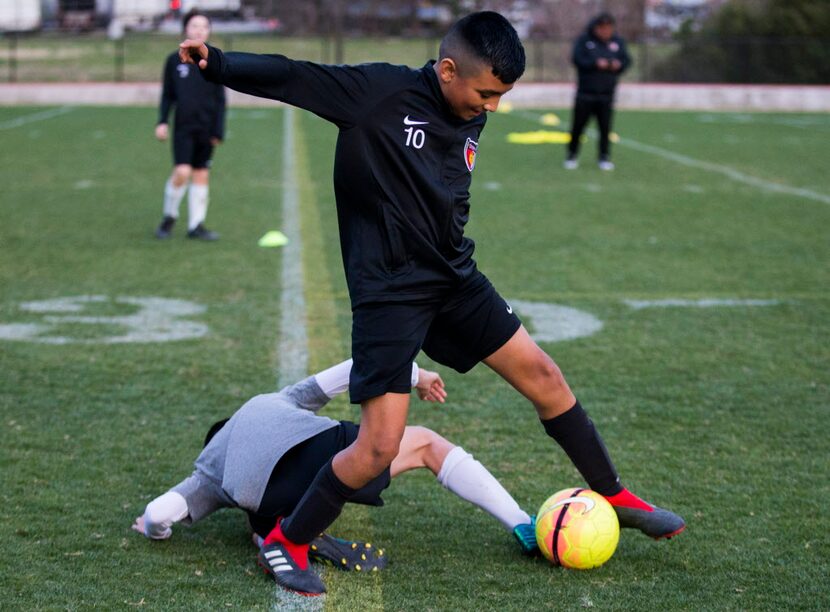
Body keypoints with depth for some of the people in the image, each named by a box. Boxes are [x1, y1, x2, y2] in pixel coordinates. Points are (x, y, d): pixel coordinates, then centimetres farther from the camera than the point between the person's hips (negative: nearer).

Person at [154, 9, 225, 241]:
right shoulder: (174, 60, 2)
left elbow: (220, 98, 6)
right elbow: (167, 95, 8)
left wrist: (218, 130, 0)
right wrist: (162, 121, -3)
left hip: (206, 128, 2)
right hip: (183, 126, -2)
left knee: (201, 174, 5)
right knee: (182, 172, -15)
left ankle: (196, 225, 14)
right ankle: (169, 217, 6)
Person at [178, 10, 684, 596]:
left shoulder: (471, 119, 6)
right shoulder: (381, 90, -14)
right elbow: (291, 76, -17)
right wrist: (217, 63, -30)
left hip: (455, 280, 7)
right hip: (389, 293, -7)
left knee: (543, 375, 10)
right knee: (379, 447, -12)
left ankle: (616, 498, 28)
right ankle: (287, 542, 8)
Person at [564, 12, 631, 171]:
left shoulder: (618, 42, 9)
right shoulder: (584, 40, -2)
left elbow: (627, 60, 7)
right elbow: (577, 59, -11)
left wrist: (619, 65, -16)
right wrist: (596, 64, -23)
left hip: (607, 94, 2)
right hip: (585, 93, -2)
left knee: (605, 127, -2)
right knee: (578, 126, 2)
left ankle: (604, 157, 9)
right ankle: (572, 155, 17)